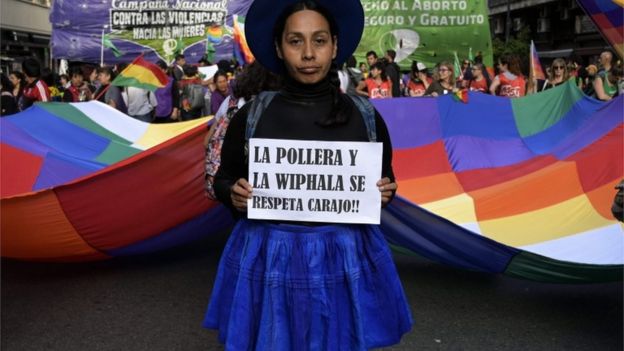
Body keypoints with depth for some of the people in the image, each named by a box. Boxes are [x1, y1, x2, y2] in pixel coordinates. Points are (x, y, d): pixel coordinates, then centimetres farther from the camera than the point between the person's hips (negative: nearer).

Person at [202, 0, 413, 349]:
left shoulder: (365, 116, -2)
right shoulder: (251, 115, -4)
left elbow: (385, 180, 11)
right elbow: (224, 179, 8)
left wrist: (384, 193, -10)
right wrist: (233, 194, -13)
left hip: (344, 261, 1)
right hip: (269, 260, 0)